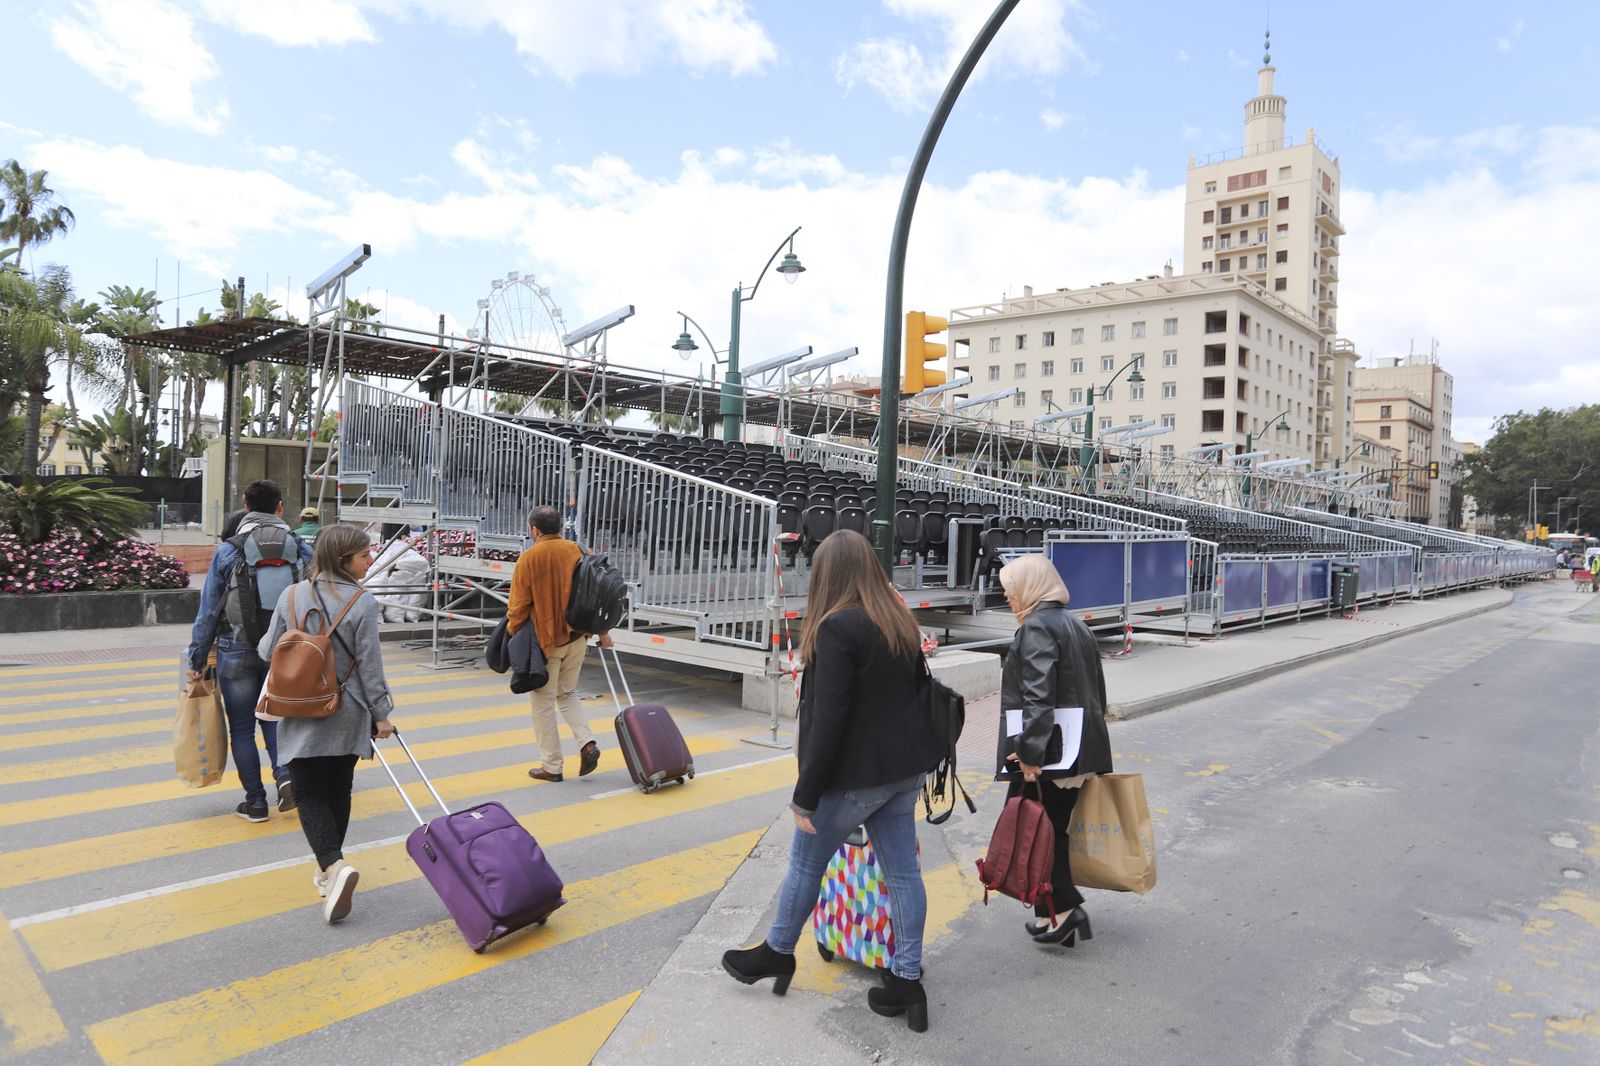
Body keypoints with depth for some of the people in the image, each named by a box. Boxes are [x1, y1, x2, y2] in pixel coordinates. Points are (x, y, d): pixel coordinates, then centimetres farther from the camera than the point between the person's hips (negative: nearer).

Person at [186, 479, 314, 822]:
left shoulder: (227, 551, -6)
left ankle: (255, 802, 15)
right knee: (274, 716, 21)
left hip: (237, 652, -2)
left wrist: (196, 659, 4)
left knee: (242, 728, 10)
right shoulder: (302, 549, -1)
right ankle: (285, 774, -1)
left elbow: (209, 610, -3)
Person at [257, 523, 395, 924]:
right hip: (347, 715, 0)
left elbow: (269, 652, 6)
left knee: (310, 794, 4)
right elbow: (369, 664, -11)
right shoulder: (362, 603, -12)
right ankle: (328, 870, 28)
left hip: (301, 715, 1)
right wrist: (381, 713, -1)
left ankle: (334, 865, -16)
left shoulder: (292, 596, -4)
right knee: (339, 792, 15)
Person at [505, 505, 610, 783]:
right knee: (567, 693, 22)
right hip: (578, 636, 5)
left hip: (545, 640, -5)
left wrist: (512, 636, 5)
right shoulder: (577, 551, 2)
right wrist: (602, 631, 16)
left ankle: (552, 766, 13)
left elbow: (519, 605, -10)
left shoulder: (528, 558, -12)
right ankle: (587, 744, 3)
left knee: (543, 701, 8)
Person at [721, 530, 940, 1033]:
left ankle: (777, 953, 33)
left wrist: (806, 796, -15)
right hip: (905, 767, 7)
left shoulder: (836, 627, -20)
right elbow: (916, 693, 12)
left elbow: (828, 718, -21)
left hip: (856, 772, -7)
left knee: (806, 862, 13)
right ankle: (907, 979, 21)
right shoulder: (902, 622, 5)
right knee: (902, 871, 12)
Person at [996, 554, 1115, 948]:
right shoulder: (1076, 624, 17)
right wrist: (1092, 746, 26)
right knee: (1055, 830, 15)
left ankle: (1064, 908, 0)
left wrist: (1030, 753, -23)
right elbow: (1097, 691, 21)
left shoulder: (1037, 627, -12)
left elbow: (1038, 697, -22)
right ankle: (1054, 914, 21)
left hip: (1050, 753, -9)